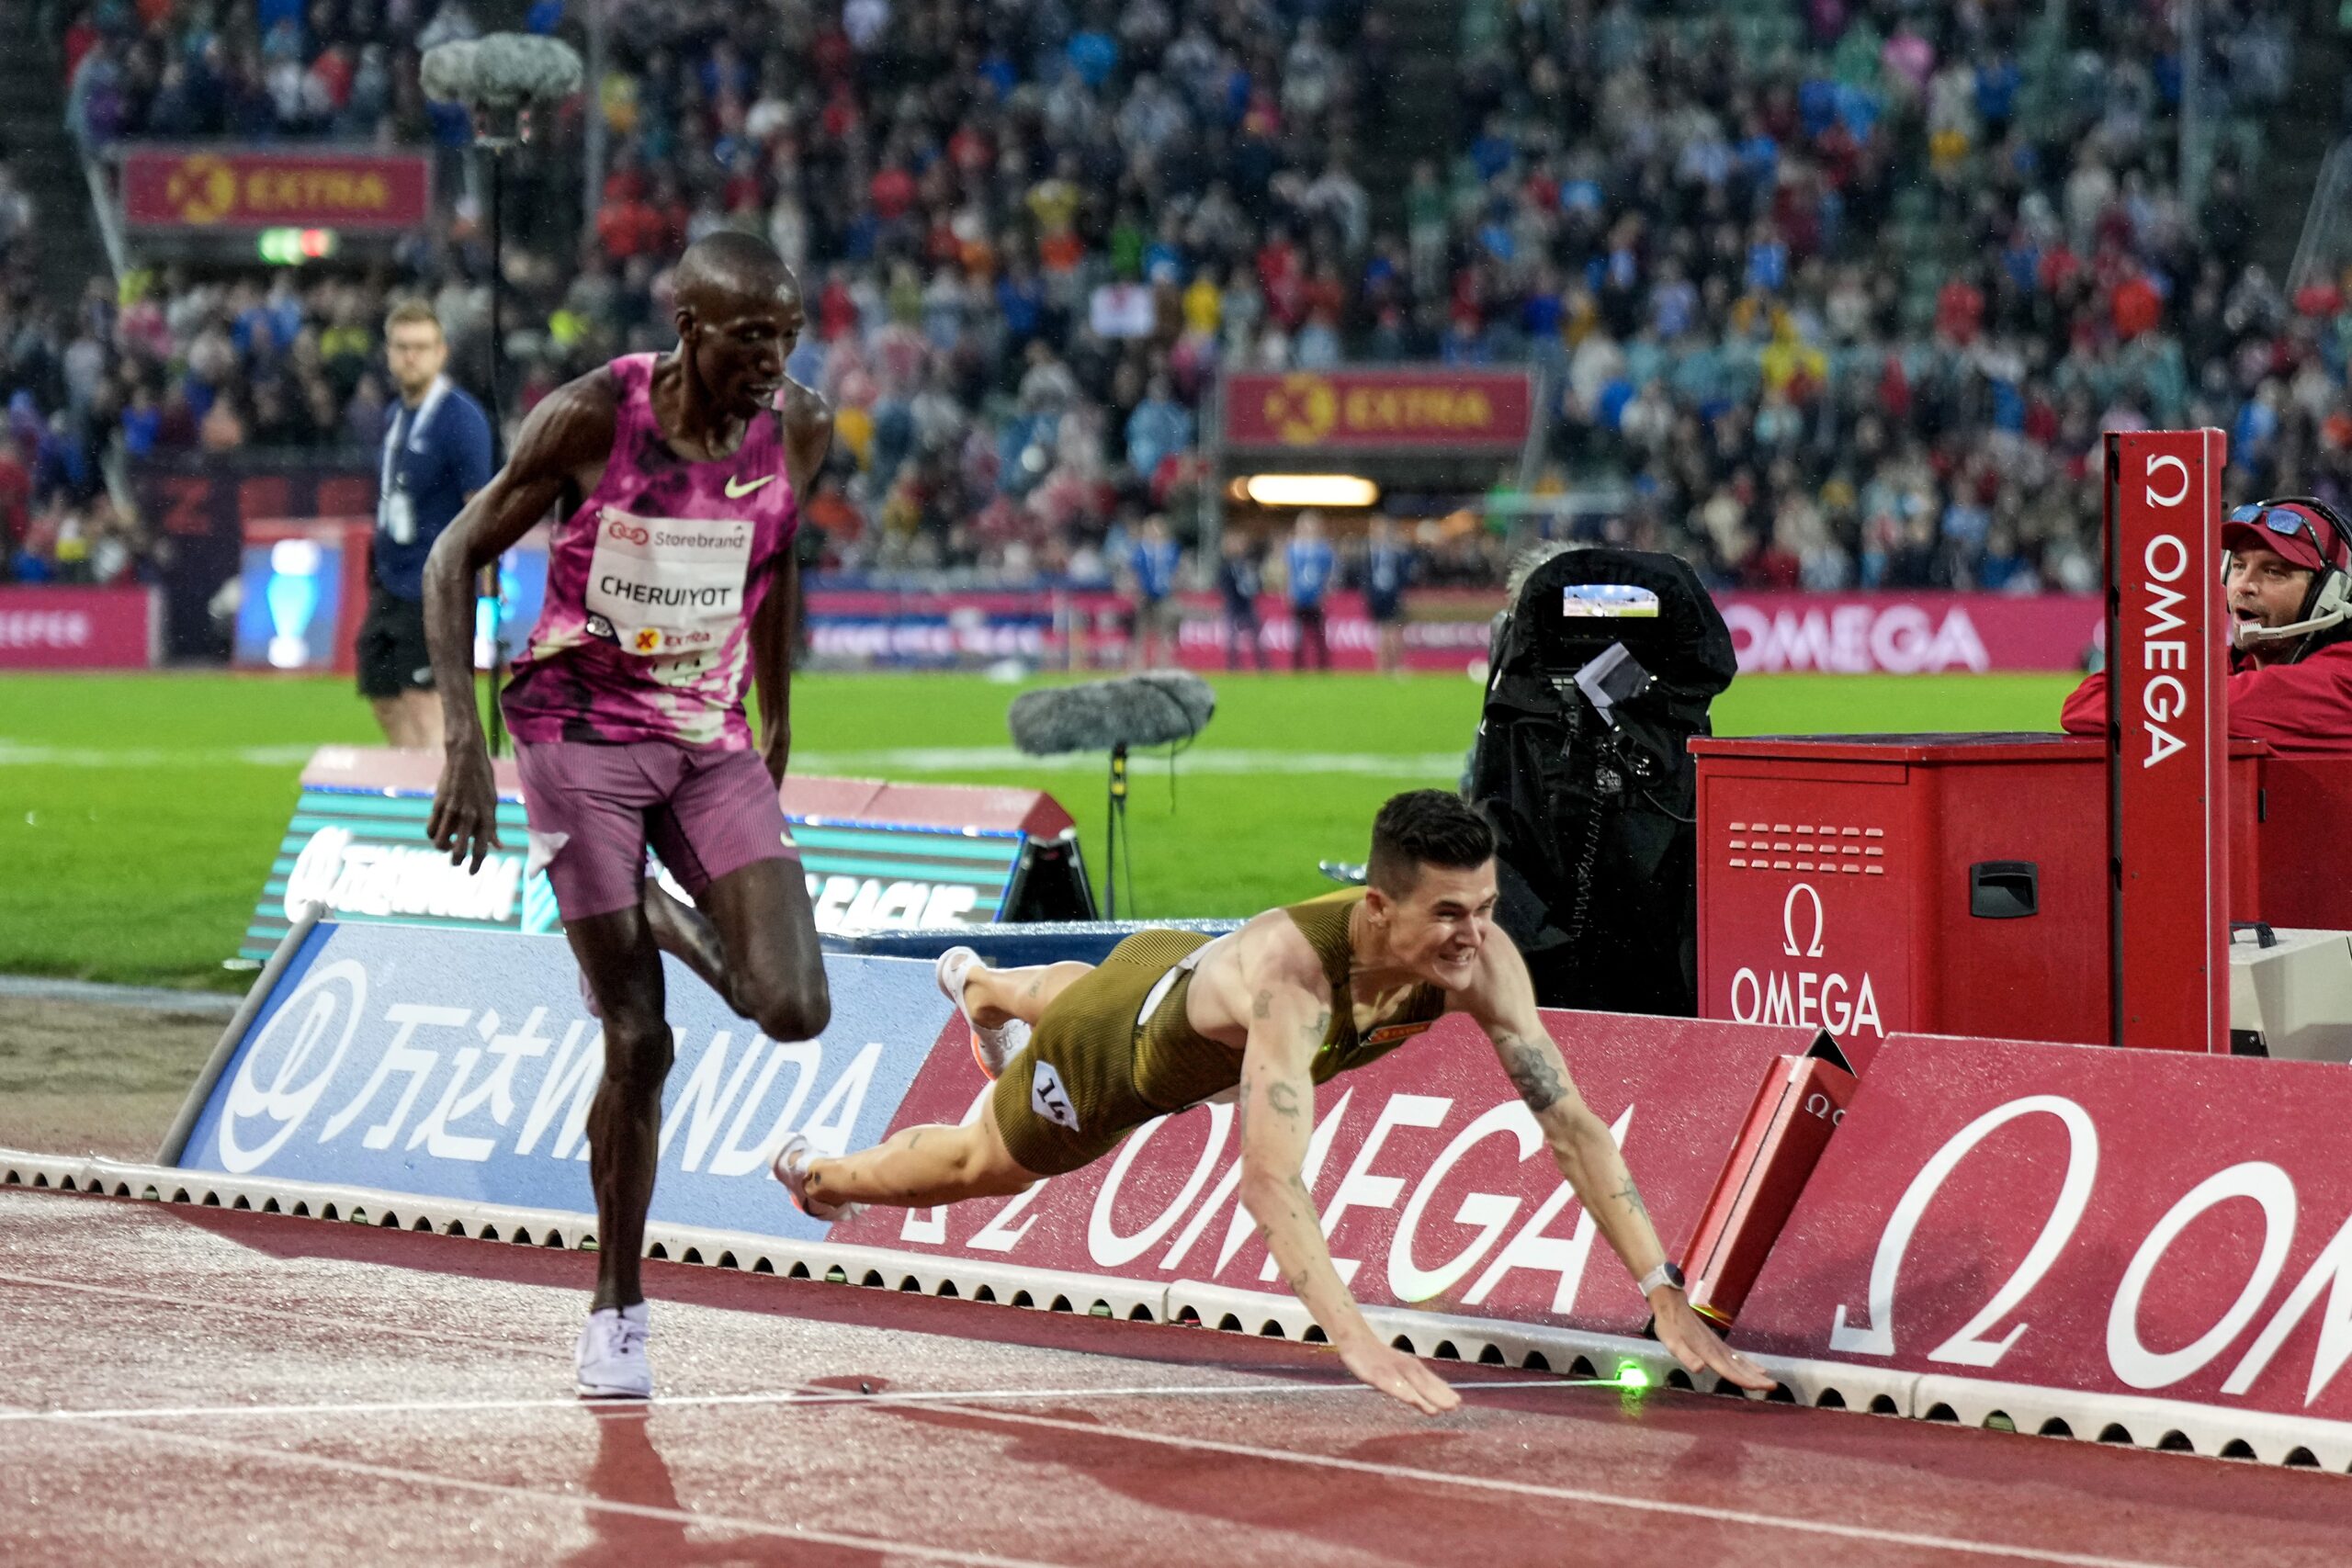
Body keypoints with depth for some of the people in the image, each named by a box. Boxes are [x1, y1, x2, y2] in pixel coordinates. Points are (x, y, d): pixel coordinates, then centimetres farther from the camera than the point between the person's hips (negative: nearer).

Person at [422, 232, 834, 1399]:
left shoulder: (798, 431, -5)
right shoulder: (590, 418, -16)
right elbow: (456, 559, -8)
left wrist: (777, 718, 23)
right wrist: (463, 741, -17)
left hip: (711, 743, 4)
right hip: (580, 736, -4)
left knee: (795, 1010, -15)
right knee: (638, 1043, -8)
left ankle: (665, 916, 20)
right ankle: (615, 1311, 10)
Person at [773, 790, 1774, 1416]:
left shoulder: (1483, 959, -38)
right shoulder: (1291, 967, -55)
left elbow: (1571, 1125, -34)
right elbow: (1269, 1181, -60)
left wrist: (1667, 1297, -41)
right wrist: (1353, 1340, -70)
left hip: (1198, 973, 6)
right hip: (1121, 1042, -6)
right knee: (986, 1165, 24)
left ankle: (980, 985, 77)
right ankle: (816, 1174, 56)